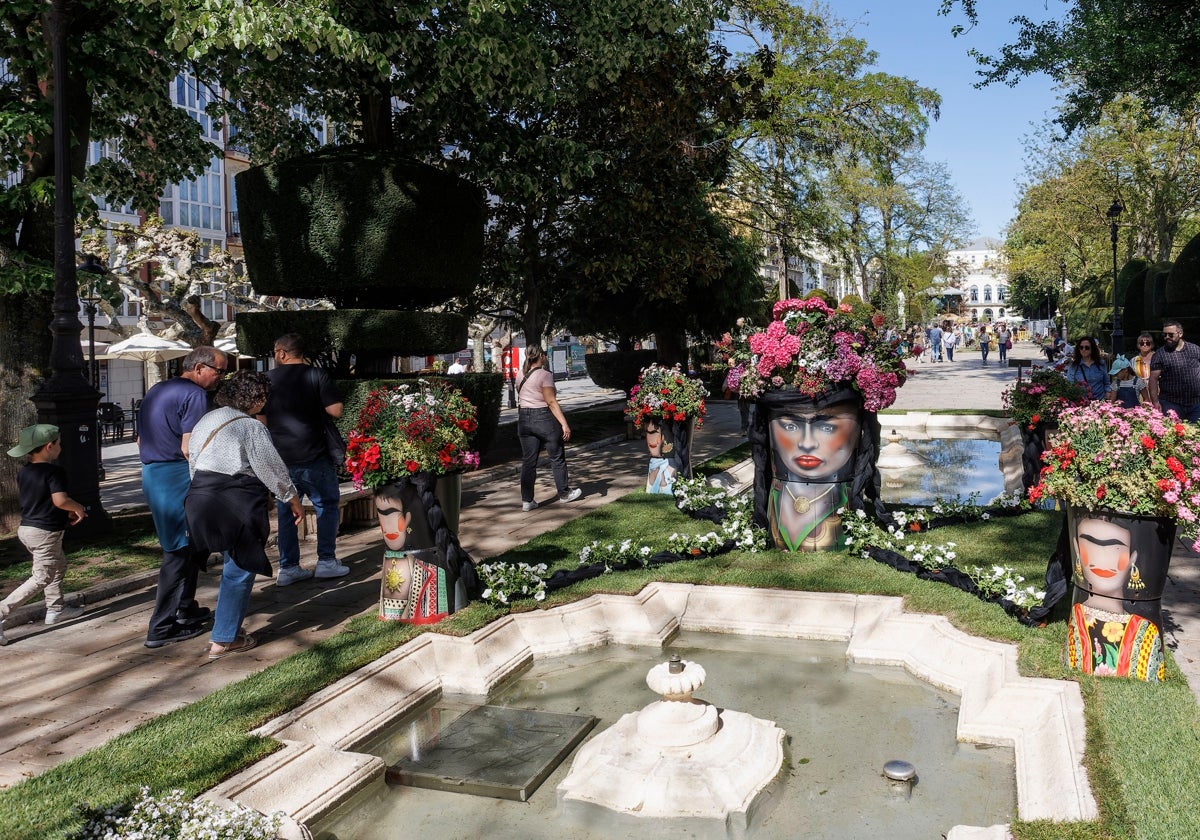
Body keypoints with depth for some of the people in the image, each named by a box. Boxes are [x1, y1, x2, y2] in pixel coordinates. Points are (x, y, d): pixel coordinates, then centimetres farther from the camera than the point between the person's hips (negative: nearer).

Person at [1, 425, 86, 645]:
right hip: (45, 532, -9)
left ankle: (55, 609, 30)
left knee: (59, 565, 25)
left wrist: (66, 512, 17)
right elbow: (60, 500, -29)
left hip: (26, 528, 9)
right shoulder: (54, 471, -18)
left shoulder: (23, 472, 8)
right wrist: (78, 508, -9)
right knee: (42, 577, -3)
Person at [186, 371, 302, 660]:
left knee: (232, 563, 21)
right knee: (240, 570, 2)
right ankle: (223, 640, 5)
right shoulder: (251, 427, -11)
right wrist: (293, 499, 2)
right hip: (237, 505, -8)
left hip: (201, 498, 8)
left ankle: (226, 623, 26)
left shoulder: (206, 420, 14)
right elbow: (272, 468, -10)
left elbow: (192, 460, 17)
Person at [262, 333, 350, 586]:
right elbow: (335, 411, -12)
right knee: (327, 505, 11)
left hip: (279, 460, 3)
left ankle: (288, 567, 14)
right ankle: (326, 561, 8)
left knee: (285, 512, 11)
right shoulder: (317, 375, -5)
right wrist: (316, 405, 6)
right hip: (313, 458, -3)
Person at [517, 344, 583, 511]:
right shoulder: (544, 375, -13)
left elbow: (521, 397, 11)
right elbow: (551, 402, -17)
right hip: (544, 418, -6)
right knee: (557, 458, 10)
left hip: (524, 420, 6)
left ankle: (527, 501, 5)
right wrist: (564, 424, -18)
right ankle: (564, 493, 22)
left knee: (528, 461, 7)